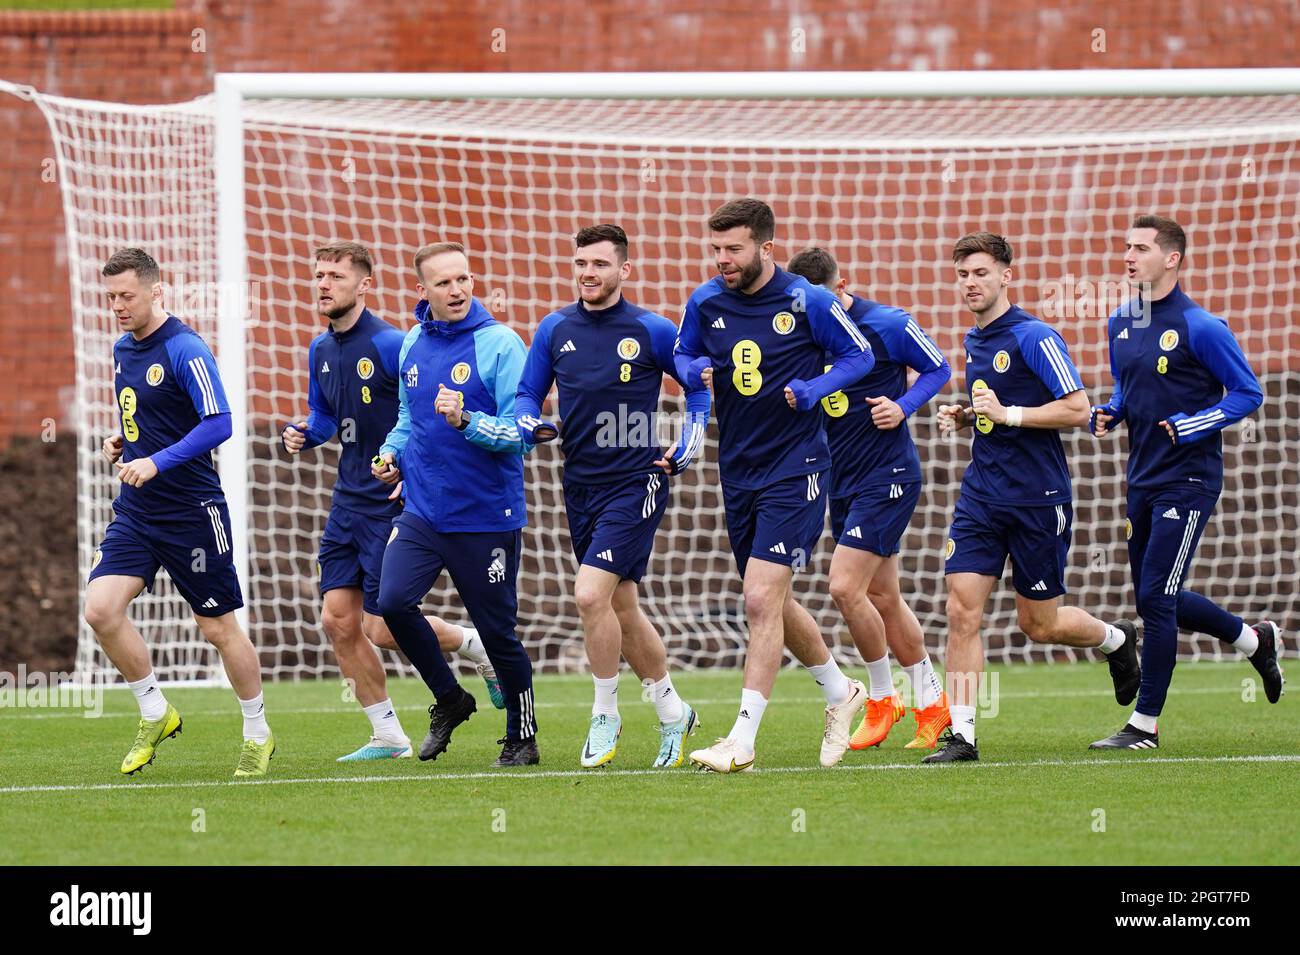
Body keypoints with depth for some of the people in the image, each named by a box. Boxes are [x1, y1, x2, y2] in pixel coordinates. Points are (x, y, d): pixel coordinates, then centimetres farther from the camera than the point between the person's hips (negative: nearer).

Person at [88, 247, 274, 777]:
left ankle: (258, 734, 20)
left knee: (218, 626, 2)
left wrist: (156, 463, -28)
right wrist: (121, 443, 6)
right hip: (135, 510, 7)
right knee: (100, 607, -11)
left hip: (191, 511, -7)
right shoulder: (123, 349, 10)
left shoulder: (184, 350, -15)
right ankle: (155, 714, 7)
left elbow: (218, 424, -22)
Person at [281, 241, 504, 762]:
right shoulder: (320, 349, 8)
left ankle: (479, 645, 20)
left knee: (381, 628, -7)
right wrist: (301, 434, 1)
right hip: (349, 499, 8)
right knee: (337, 618, 1)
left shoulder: (388, 344, -17)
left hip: (394, 501, -8)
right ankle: (387, 736, 12)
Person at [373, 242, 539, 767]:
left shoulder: (499, 344, -10)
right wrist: (393, 452, 4)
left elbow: (519, 432, -15)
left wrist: (465, 421, -29)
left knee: (497, 631, 2)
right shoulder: (412, 344, 7)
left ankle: (522, 738, 22)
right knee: (393, 601, -14)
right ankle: (448, 699, 10)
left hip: (487, 516, -5)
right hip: (422, 509, 5)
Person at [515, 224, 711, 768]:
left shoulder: (652, 331, -6)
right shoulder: (555, 330, 4)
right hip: (581, 487, 5)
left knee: (591, 594, -18)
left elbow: (698, 385, 6)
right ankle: (672, 712, 27)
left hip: (636, 482, -5)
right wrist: (531, 424, -11)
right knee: (621, 608, 11)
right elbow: (528, 394, 10)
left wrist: (686, 450, -3)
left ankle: (605, 716, -3)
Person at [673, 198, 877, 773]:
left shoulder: (807, 302, -10)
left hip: (795, 471, -6)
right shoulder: (705, 303, 2)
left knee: (762, 600, -15)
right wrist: (695, 372, -5)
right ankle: (841, 693, 38)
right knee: (771, 604, 15)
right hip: (737, 471, 6)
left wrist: (814, 390, -15)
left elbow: (859, 355, 1)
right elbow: (684, 354, 18)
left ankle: (742, 741, -15)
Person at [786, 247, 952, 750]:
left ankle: (882, 698, 4)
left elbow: (938, 368, 0)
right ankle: (931, 701, 24)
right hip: (840, 478, 7)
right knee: (883, 599, 11)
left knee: (845, 587, -14)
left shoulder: (889, 325, -12)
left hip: (887, 476, -7)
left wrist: (903, 407, -16)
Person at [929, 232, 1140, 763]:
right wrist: (963, 417, 7)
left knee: (1039, 624, 5)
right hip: (982, 495, 6)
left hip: (1038, 498, -6)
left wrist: (1008, 414, -22)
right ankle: (961, 735, -8)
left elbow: (1077, 410, -17)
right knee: (962, 610, -8)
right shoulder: (974, 342, 12)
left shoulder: (1034, 337, -12)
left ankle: (1117, 641, 36)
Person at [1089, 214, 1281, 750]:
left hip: (1188, 480, -8)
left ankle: (1145, 724, -1)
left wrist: (1190, 426, -19)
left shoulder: (1200, 328, -13)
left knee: (1155, 598, -9)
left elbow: (1248, 393, -9)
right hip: (1143, 480, 8)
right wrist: (1108, 416, 2)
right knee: (1156, 599, 13)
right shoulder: (1120, 325, 9)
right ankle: (1254, 640, 36)